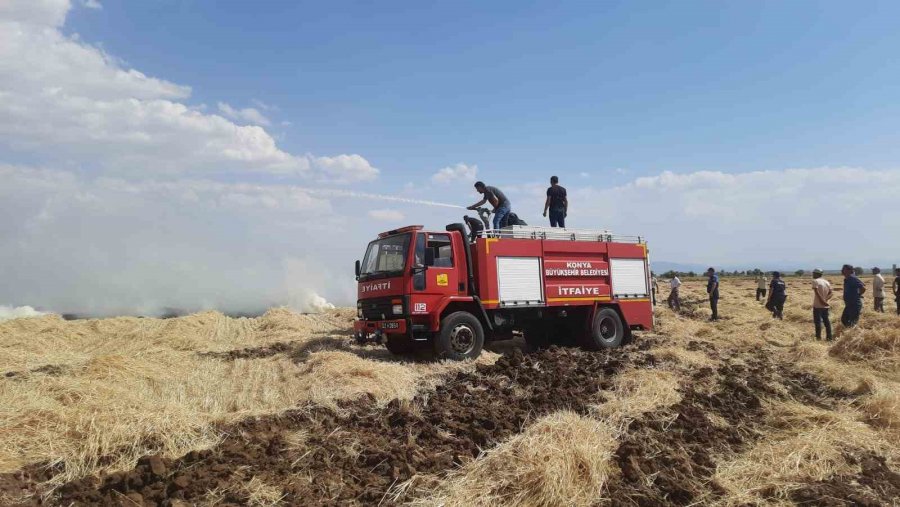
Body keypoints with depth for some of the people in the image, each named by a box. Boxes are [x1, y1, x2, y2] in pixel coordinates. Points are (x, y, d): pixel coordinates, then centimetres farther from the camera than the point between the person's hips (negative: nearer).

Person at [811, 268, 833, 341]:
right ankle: (829, 337, 15)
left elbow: (817, 292, -20)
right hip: (825, 305, 6)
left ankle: (818, 337, -3)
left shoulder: (815, 281, -8)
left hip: (817, 305, -6)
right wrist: (825, 300, -5)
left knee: (818, 321, -3)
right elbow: (830, 293, 6)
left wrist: (822, 301, -21)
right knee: (826, 321, 12)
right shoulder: (826, 282, 13)